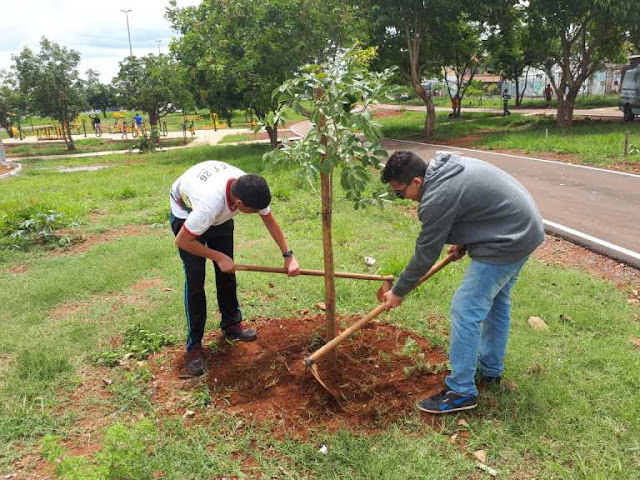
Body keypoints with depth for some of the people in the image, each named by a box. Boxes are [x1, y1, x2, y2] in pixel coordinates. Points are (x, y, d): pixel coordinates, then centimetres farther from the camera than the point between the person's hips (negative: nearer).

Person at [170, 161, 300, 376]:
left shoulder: (250, 189, -30)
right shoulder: (211, 203, -46)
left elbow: (270, 220, -11)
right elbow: (182, 241, -31)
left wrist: (288, 255, -14)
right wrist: (218, 257, -23)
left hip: (221, 215, 6)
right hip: (187, 211, -5)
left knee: (226, 271, 7)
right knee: (195, 277, -11)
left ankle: (231, 324, 25)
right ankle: (194, 345, -2)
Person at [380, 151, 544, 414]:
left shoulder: (437, 198, -23)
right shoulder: (445, 165, 5)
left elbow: (426, 253, -15)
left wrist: (398, 292, -3)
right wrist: (463, 242, 14)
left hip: (506, 242, -11)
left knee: (465, 310, -6)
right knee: (497, 303, 21)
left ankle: (461, 391, 5)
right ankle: (491, 370, 38)